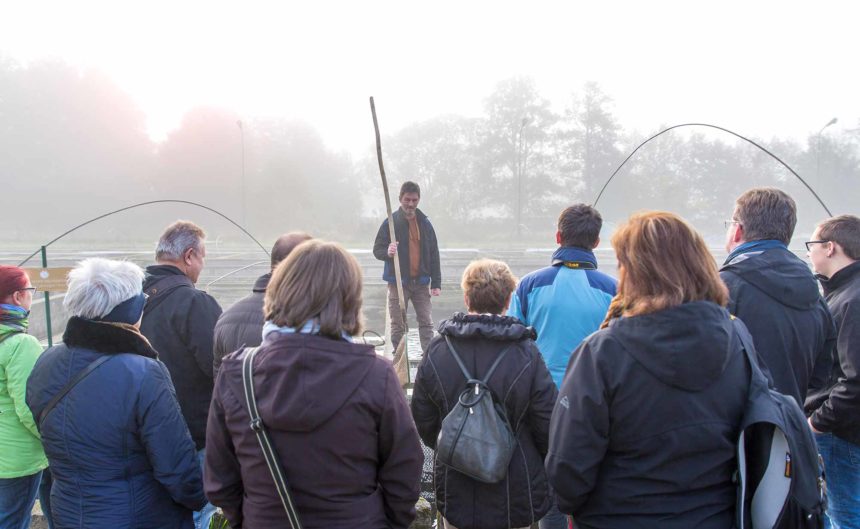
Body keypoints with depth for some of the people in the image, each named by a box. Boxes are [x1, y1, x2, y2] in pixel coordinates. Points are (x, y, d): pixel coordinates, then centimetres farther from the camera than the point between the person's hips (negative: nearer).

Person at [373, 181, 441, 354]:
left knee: (426, 323, 2)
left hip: (421, 282, 2)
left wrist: (436, 283, 3)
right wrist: (387, 252, -25)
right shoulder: (390, 222, -2)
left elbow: (434, 254, 8)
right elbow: (377, 249, -1)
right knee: (398, 326, 3)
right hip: (398, 281, -2)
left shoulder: (425, 223, 6)